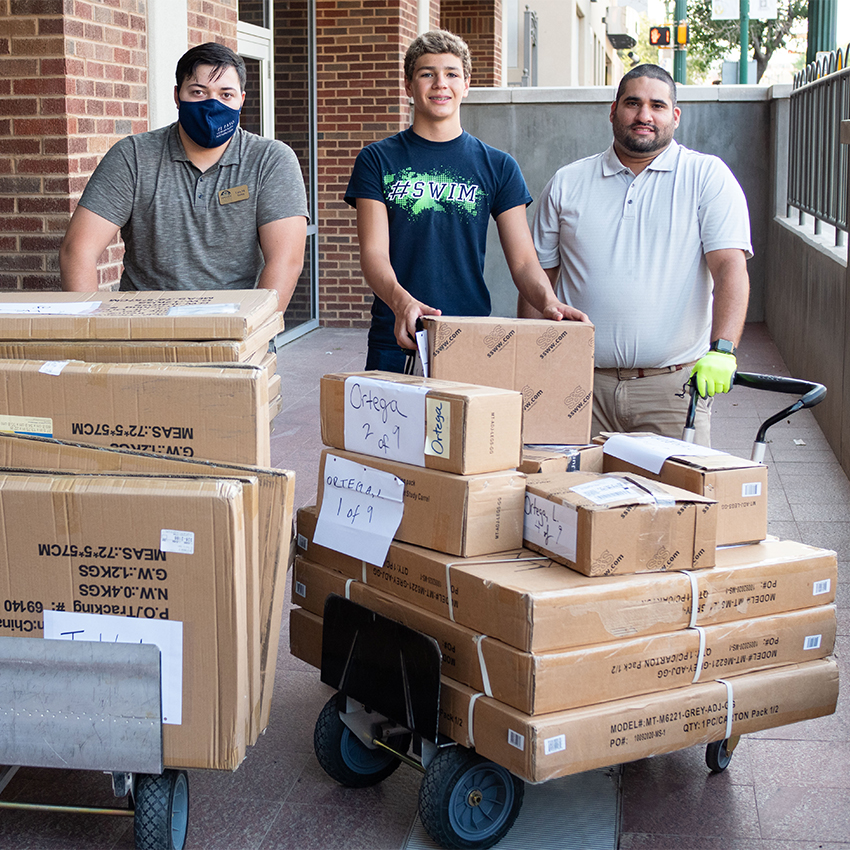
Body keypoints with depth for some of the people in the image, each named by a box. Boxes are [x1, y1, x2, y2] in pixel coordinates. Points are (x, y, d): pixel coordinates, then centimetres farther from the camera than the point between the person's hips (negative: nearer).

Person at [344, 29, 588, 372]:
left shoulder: (498, 166, 9)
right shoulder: (378, 160, 6)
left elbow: (523, 261, 4)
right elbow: (373, 252, -5)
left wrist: (548, 301, -18)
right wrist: (402, 301, -27)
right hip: (396, 344, -1)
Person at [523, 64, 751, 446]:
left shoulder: (708, 177, 4)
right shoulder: (567, 183, 11)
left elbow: (730, 267, -7)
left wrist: (721, 350, -22)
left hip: (673, 387, -2)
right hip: (581, 383, 2)